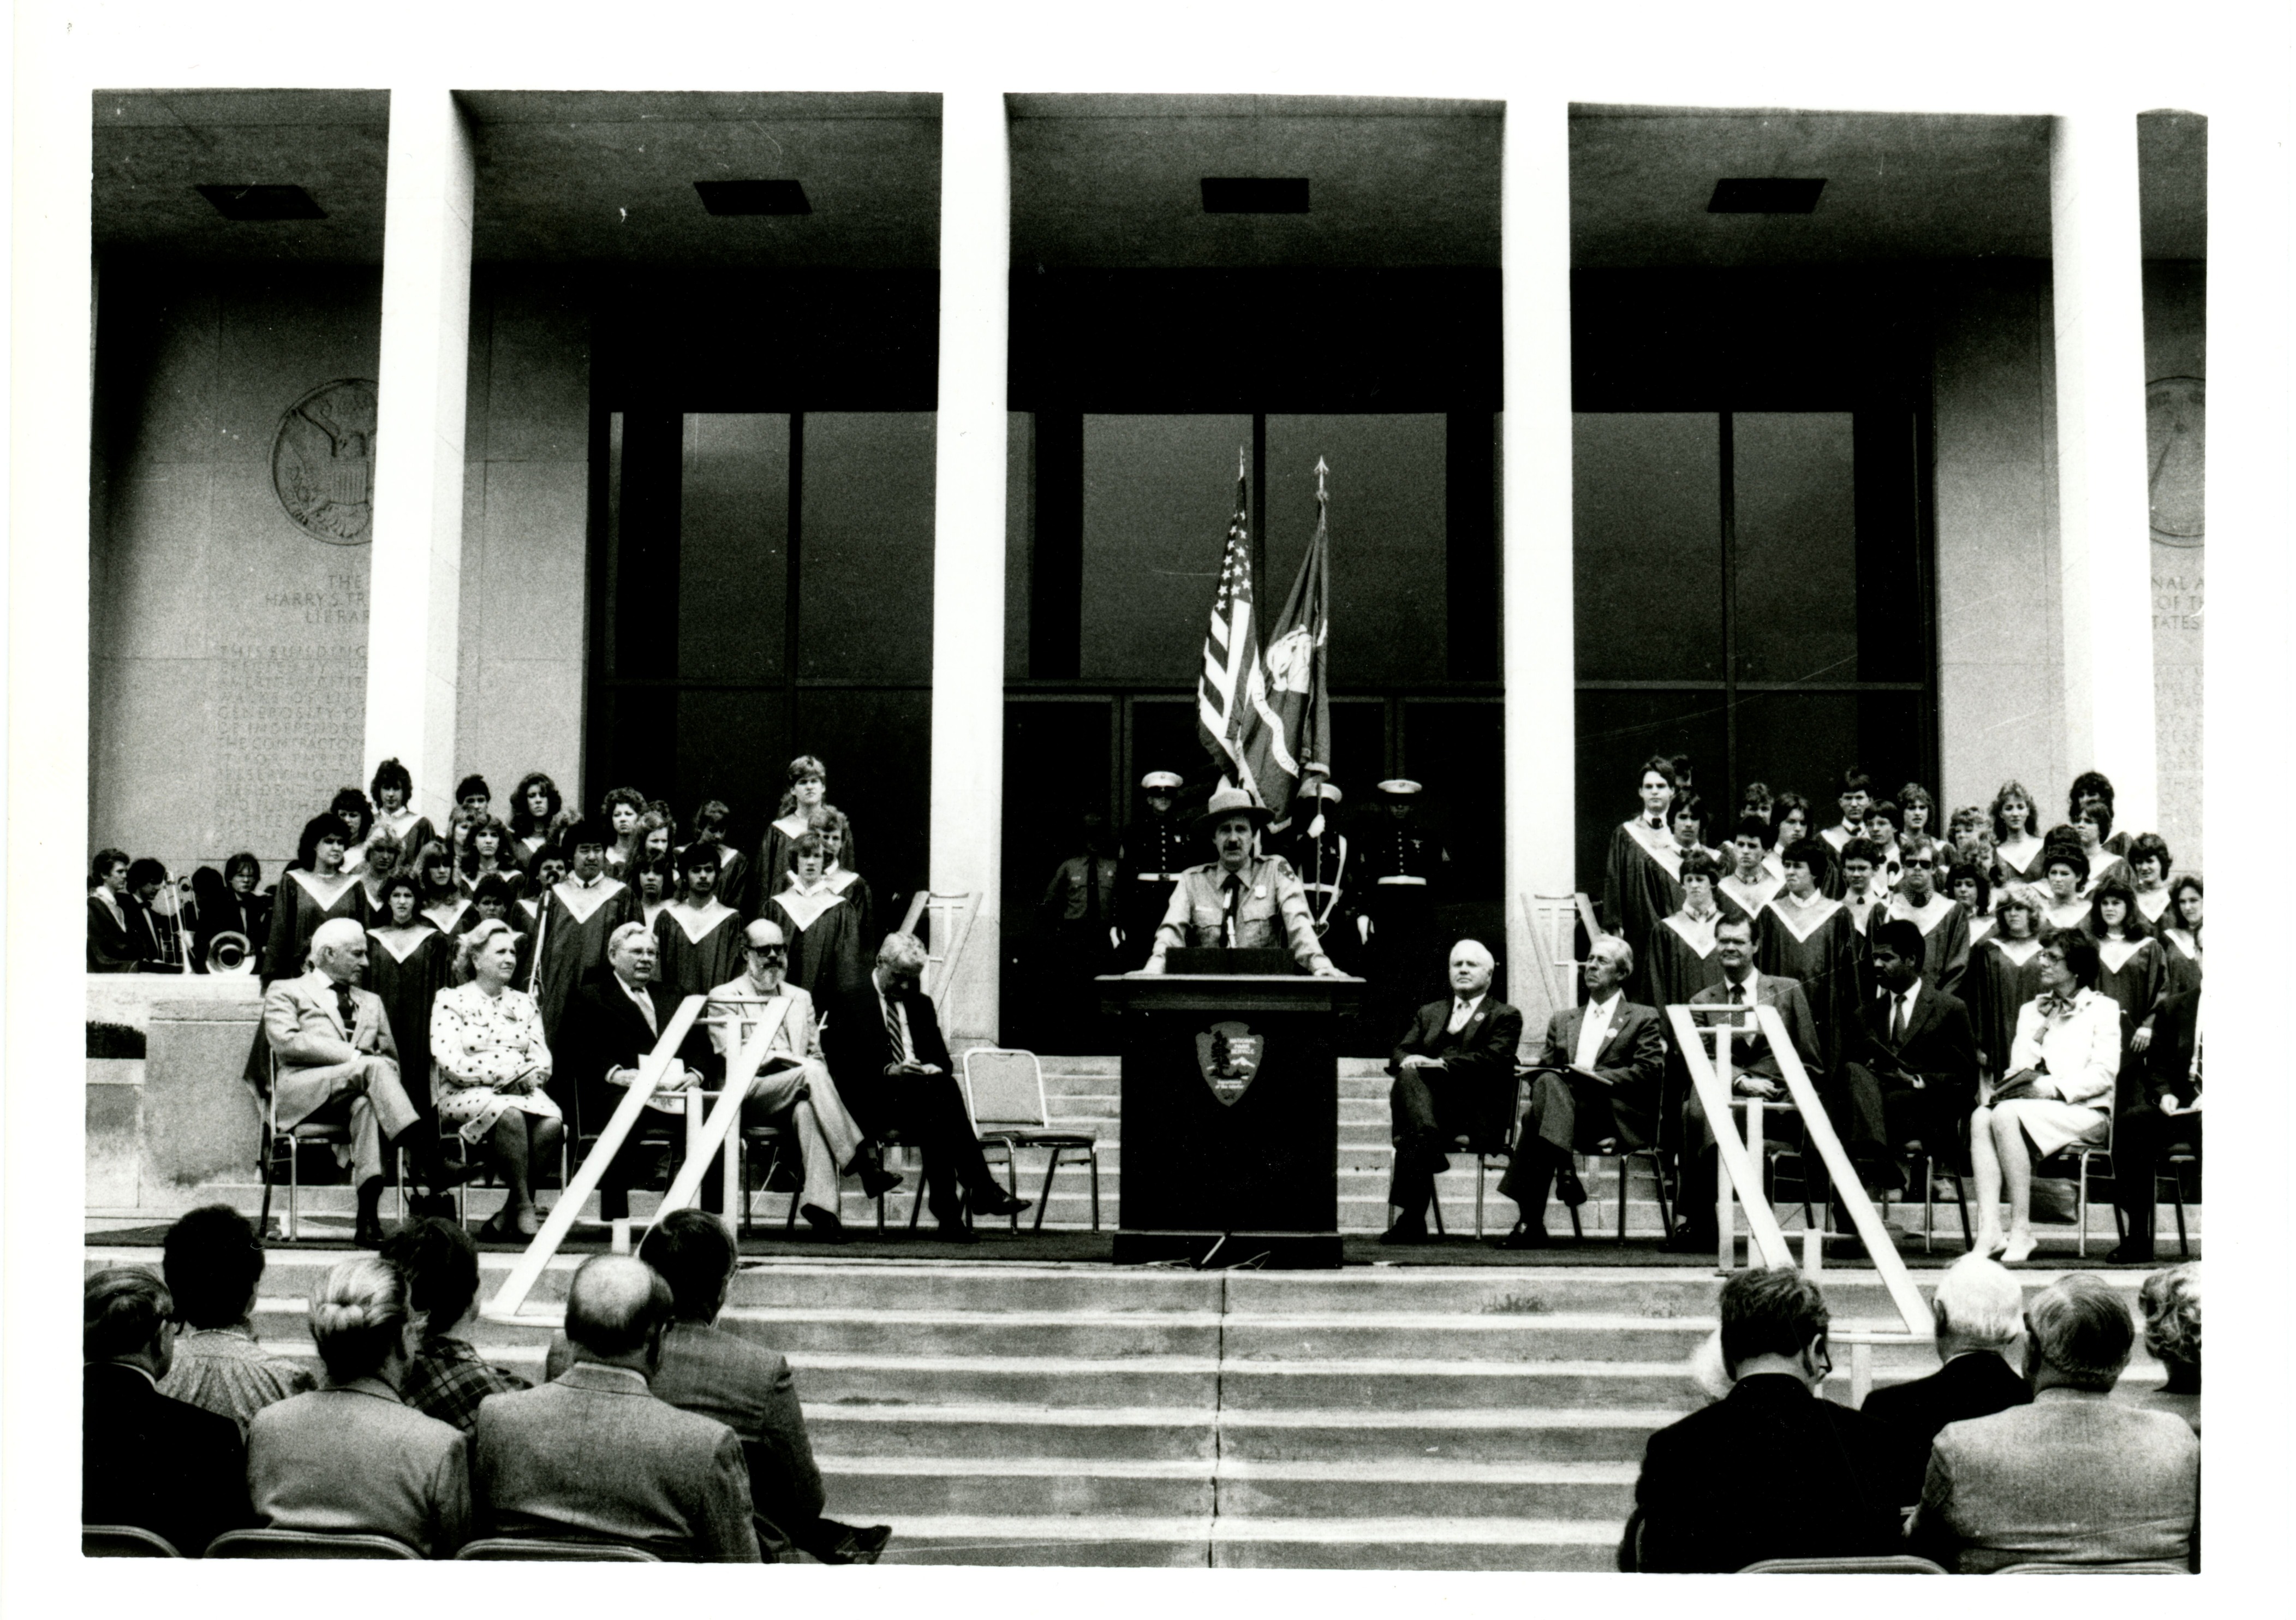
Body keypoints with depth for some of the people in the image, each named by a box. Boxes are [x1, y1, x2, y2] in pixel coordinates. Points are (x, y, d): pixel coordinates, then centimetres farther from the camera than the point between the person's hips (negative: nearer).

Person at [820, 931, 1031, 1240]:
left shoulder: (921, 1004, 24)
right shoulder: (847, 1002, 7)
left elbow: (943, 1058, 19)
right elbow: (841, 1064, -4)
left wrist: (935, 1069, -6)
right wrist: (887, 1072, -17)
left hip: (924, 1095, 4)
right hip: (872, 1104, -4)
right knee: (940, 1090, -33)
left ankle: (948, 1215, -40)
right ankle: (982, 1190, -36)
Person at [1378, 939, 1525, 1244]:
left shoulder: (1505, 1016, 15)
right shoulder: (1429, 1013, 31)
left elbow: (1492, 1059, -5)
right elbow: (1399, 1054, 16)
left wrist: (1442, 1063, -20)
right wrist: (1408, 1062, -12)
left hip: (1477, 1115, -4)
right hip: (1430, 1102, 4)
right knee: (1408, 1075, -35)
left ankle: (1410, 1218, -38)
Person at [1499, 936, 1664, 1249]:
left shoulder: (1644, 1019, 17)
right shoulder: (1562, 1021, 30)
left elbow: (1651, 1073, 1)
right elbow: (1544, 1068, 19)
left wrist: (1598, 1077, -11)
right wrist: (1543, 1075, -6)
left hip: (1617, 1115, -4)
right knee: (1548, 1081, -33)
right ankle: (1564, 1172, -42)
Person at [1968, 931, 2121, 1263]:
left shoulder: (2103, 1009, 9)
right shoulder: (2030, 1010, 26)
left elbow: (2104, 1074, -3)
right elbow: (2018, 1068, 14)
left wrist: (2055, 1088, -16)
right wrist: (2041, 1026, 1)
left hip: (2083, 1111, -5)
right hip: (2033, 1110, 5)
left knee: (2006, 1114, -34)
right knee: (1981, 1117, -30)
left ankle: (2021, 1231, -31)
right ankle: (1988, 1232, -40)